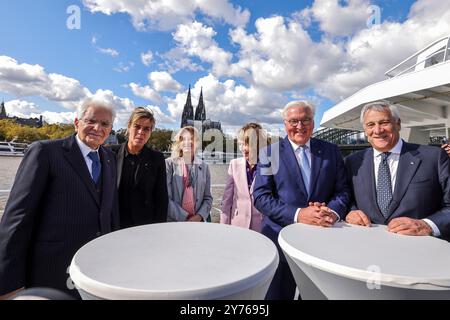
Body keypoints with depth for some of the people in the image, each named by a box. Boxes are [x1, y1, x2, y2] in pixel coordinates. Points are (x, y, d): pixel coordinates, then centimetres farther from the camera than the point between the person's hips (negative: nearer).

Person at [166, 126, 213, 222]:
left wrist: (199, 216, -9)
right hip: (174, 221, -2)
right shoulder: (169, 164, -4)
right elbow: (165, 197, -9)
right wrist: (184, 217, -14)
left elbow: (208, 198, 6)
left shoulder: (204, 167, 5)